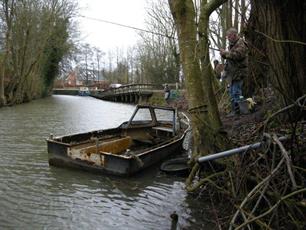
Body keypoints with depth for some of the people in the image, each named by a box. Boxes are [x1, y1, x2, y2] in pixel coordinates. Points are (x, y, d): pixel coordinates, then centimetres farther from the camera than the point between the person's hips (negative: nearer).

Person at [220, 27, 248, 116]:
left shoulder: (241, 44, -11)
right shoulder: (232, 44, 18)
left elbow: (237, 55, -26)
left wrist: (225, 53, -17)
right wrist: (224, 54, 1)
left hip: (238, 72, -10)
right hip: (232, 72, 10)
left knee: (236, 92, -9)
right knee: (232, 92, 13)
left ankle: (237, 110, -3)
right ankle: (234, 109, 21)